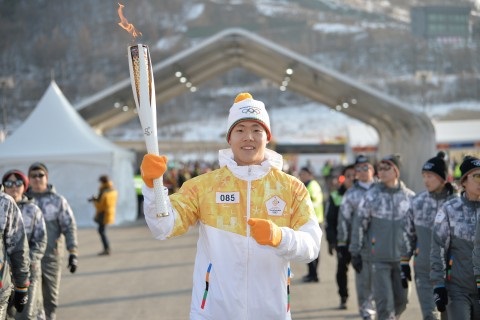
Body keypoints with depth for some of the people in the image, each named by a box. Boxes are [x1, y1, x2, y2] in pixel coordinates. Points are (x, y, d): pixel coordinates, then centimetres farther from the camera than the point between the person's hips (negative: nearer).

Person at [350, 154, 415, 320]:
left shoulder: (409, 197, 2)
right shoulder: (371, 196, -3)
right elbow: (359, 224, 1)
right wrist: (355, 252, 1)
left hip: (402, 256, 2)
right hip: (379, 257, -2)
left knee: (401, 300, 10)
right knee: (384, 301, -6)